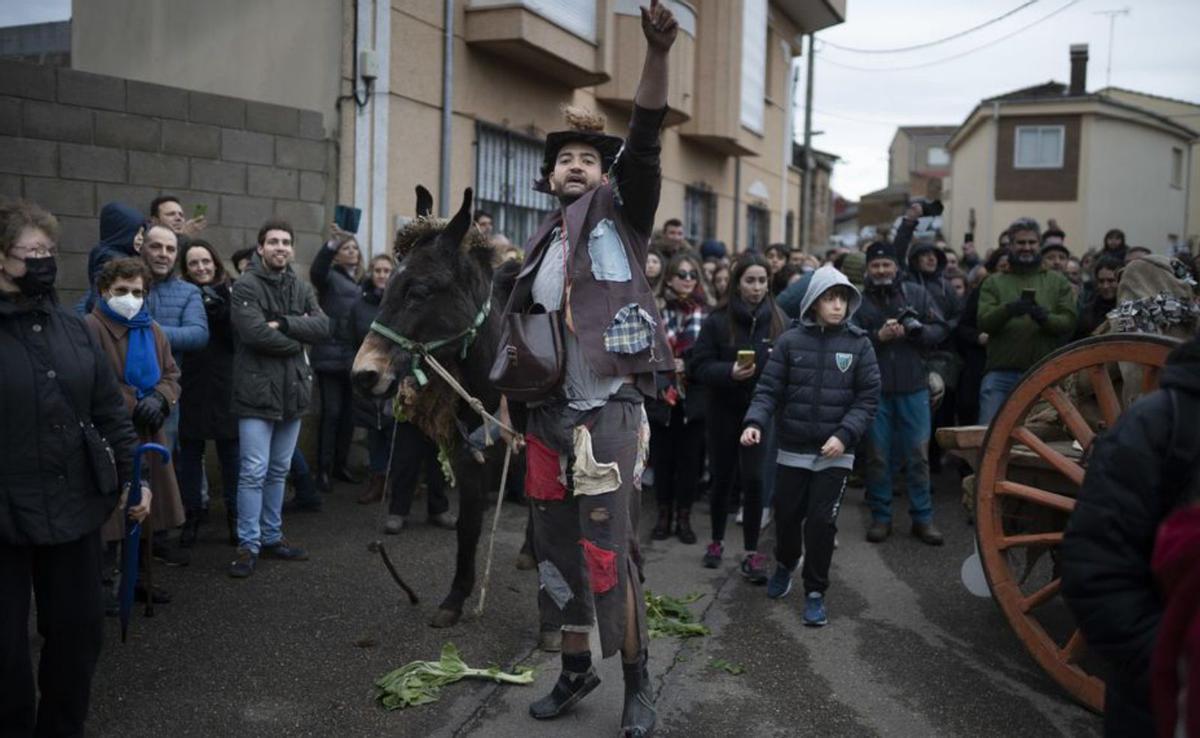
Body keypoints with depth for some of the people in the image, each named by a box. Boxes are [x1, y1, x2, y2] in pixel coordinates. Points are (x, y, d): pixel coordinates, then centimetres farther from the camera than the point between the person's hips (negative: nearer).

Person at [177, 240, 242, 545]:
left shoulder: (230, 294, 1)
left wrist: (220, 313, -19)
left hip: (225, 386, -1)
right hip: (190, 387, 1)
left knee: (230, 453, 5)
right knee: (190, 453, 7)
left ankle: (235, 516, 17)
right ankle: (191, 516, 19)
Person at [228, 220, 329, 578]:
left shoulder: (302, 289, 12)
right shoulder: (245, 286, -7)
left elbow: (323, 326, -4)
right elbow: (255, 333, -21)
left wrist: (284, 324, -17)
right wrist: (297, 340, -8)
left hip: (293, 390, 6)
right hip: (258, 390, -6)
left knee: (279, 471, 15)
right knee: (254, 472, -4)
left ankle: (272, 537, 26)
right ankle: (248, 545, 6)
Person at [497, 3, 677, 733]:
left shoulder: (623, 215, 3)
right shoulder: (541, 251, 18)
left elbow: (645, 142, -13)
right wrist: (510, 401, 16)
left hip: (609, 412, -6)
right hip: (548, 417, 6)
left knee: (607, 552, -8)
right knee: (558, 549, 12)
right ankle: (576, 668, 29)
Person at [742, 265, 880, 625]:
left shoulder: (859, 344, -3)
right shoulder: (791, 340, -3)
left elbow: (868, 398, -3)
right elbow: (769, 389, -3)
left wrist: (844, 435, -16)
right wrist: (755, 422, -20)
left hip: (836, 452, -1)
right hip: (793, 448, 1)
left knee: (821, 520, -1)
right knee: (786, 513, 12)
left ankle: (815, 591, 16)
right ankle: (784, 564, 42)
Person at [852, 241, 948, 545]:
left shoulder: (917, 294, 4)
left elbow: (940, 330, 2)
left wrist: (913, 331, -16)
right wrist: (877, 336, -20)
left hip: (913, 387, 1)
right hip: (874, 388, -1)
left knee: (918, 454, 6)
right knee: (877, 455, 7)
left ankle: (923, 518, 17)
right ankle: (880, 516, 19)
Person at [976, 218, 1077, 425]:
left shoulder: (1058, 282, 14)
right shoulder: (994, 282, 12)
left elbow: (1069, 322, 2)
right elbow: (984, 322, -2)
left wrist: (1045, 318, -18)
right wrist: (1008, 309, -22)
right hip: (1001, 374, -1)